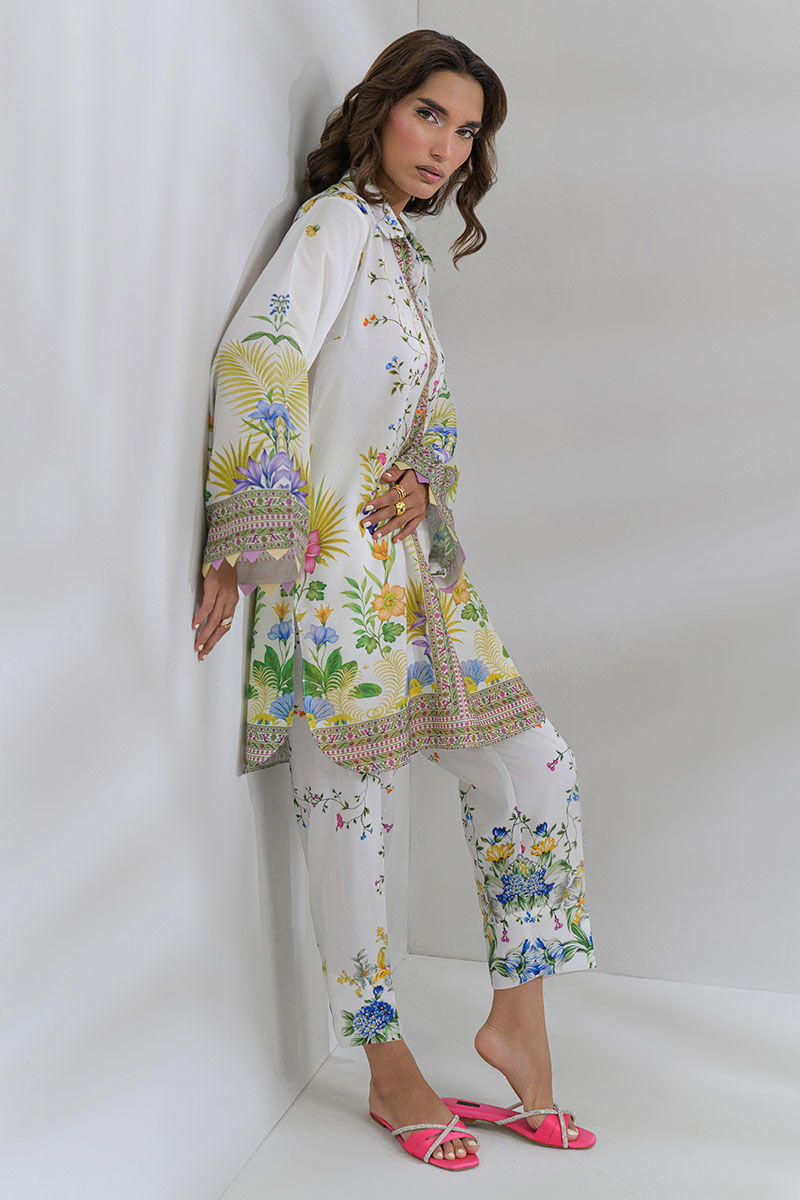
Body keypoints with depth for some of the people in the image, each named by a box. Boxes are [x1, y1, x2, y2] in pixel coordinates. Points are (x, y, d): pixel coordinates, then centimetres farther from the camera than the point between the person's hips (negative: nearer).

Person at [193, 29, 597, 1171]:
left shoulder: (407, 254, 21)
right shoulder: (335, 223, -6)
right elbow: (257, 358, -20)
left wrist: (426, 473, 2)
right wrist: (248, 538, -25)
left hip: (415, 561, 9)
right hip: (333, 571, -9)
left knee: (537, 772, 5)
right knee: (352, 811, -1)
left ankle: (516, 1019, 18)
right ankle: (391, 1073, 16)